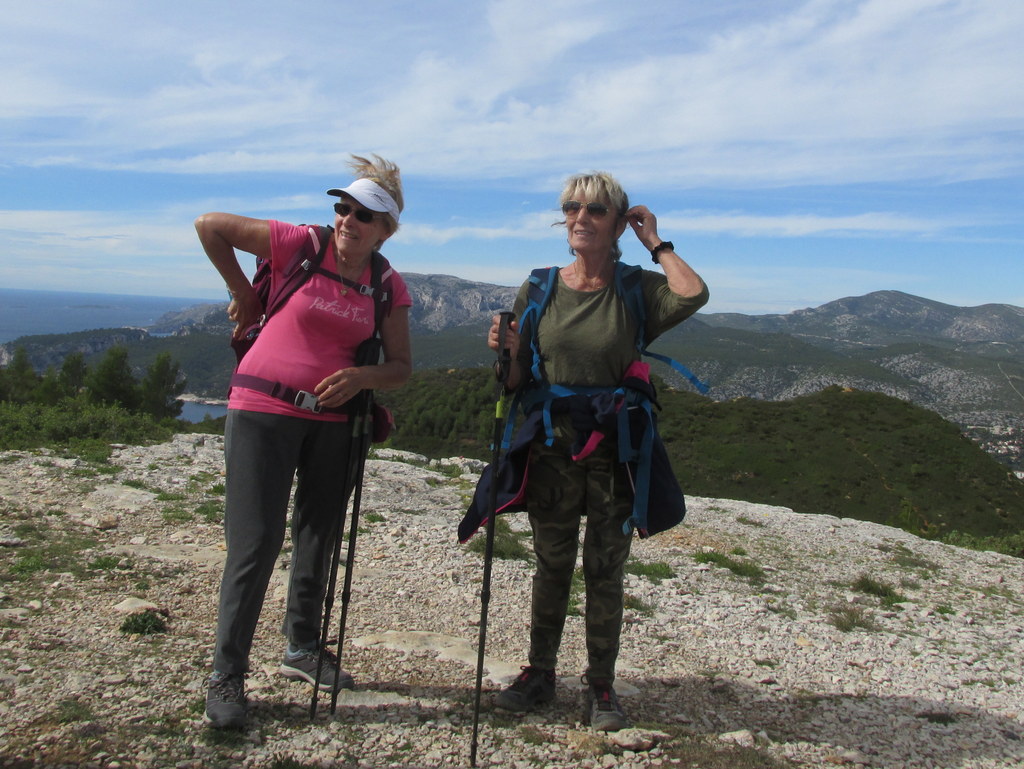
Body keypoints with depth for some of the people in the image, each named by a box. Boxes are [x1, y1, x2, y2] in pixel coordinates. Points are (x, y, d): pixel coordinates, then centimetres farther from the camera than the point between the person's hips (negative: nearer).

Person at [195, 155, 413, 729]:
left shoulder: (389, 288, 2)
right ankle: (227, 675, 11)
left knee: (320, 537, 14)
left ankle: (303, 648, 34)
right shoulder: (301, 245, -8)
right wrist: (242, 291, 2)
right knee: (256, 543, -4)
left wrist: (362, 376, -17)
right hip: (264, 410, -4)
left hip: (331, 419, 4)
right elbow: (210, 225, -3)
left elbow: (402, 367, 3)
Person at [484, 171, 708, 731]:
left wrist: (656, 243, -7)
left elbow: (693, 295, -23)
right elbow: (519, 378, 6)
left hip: (614, 450, -1)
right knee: (551, 565, 12)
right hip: (552, 445, 2)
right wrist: (505, 349, -16)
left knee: (605, 570, 8)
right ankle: (539, 673, 27)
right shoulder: (540, 288, 4)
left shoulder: (636, 290, 0)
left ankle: (601, 686, 22)